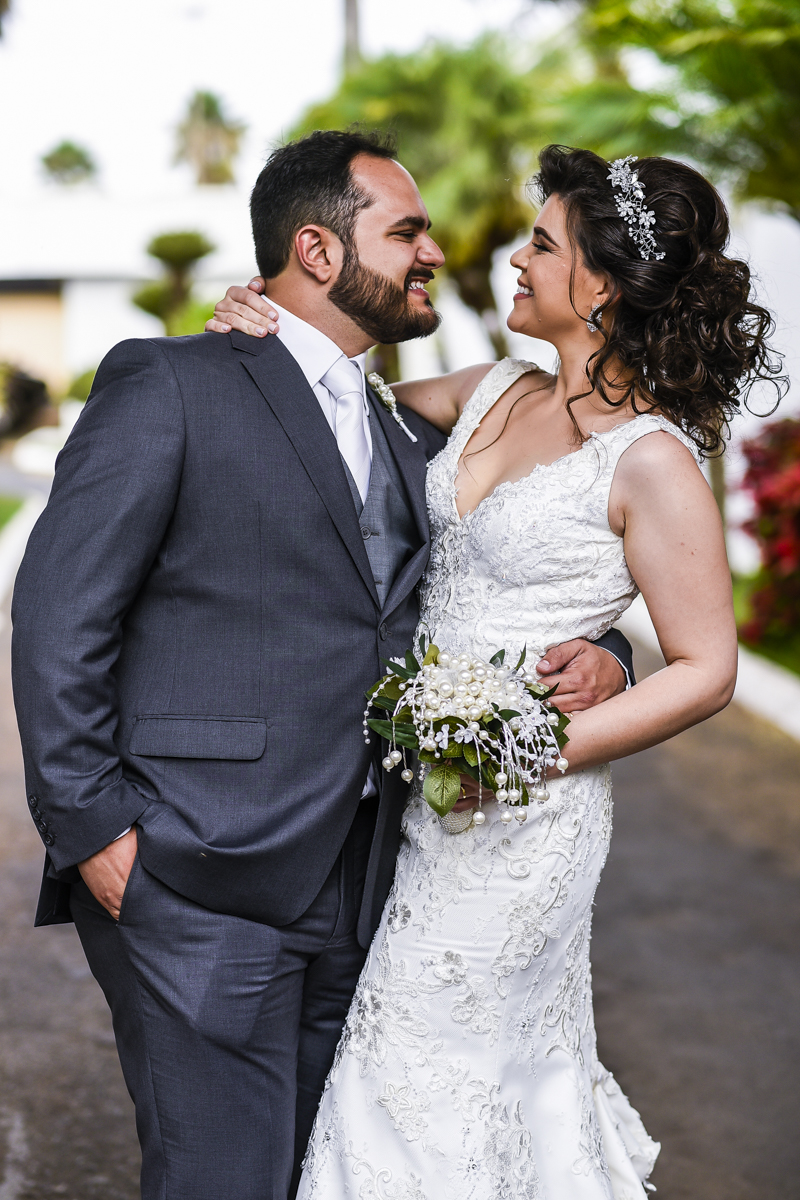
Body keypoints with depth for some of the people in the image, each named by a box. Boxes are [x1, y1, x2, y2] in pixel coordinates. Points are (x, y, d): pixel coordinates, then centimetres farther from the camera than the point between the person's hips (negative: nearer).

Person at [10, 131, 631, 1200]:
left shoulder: (409, 446, 18)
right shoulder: (167, 385, -4)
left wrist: (595, 658, 2)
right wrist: (93, 828, -12)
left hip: (354, 899, 7)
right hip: (200, 884, -7)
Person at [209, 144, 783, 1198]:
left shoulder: (650, 460, -16)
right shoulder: (495, 392, 4)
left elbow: (706, 671, -13)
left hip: (520, 808, -6)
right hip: (425, 782, 7)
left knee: (425, 1073, 5)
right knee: (511, 1052, 19)